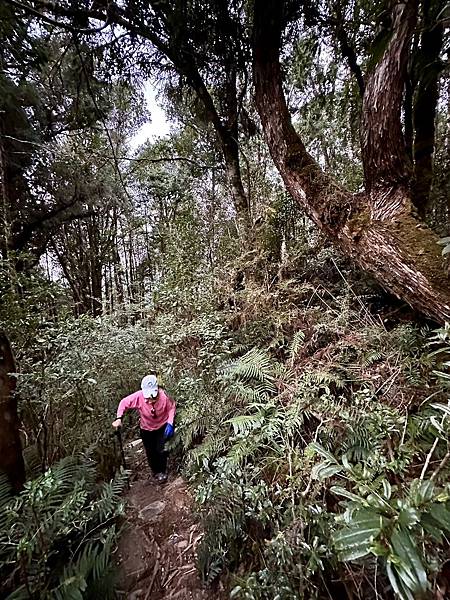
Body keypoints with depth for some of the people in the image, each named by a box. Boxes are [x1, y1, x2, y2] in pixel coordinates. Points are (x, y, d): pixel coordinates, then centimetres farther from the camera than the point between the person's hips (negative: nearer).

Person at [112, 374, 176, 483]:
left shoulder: (163, 396, -34)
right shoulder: (138, 396, -33)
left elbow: (172, 407, -16)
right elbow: (124, 403, -17)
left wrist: (170, 423, -23)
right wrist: (119, 418, -27)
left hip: (162, 426, -2)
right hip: (146, 429, 2)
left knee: (161, 450, -5)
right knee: (150, 453, 14)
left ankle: (163, 472, 26)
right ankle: (156, 472, 43)